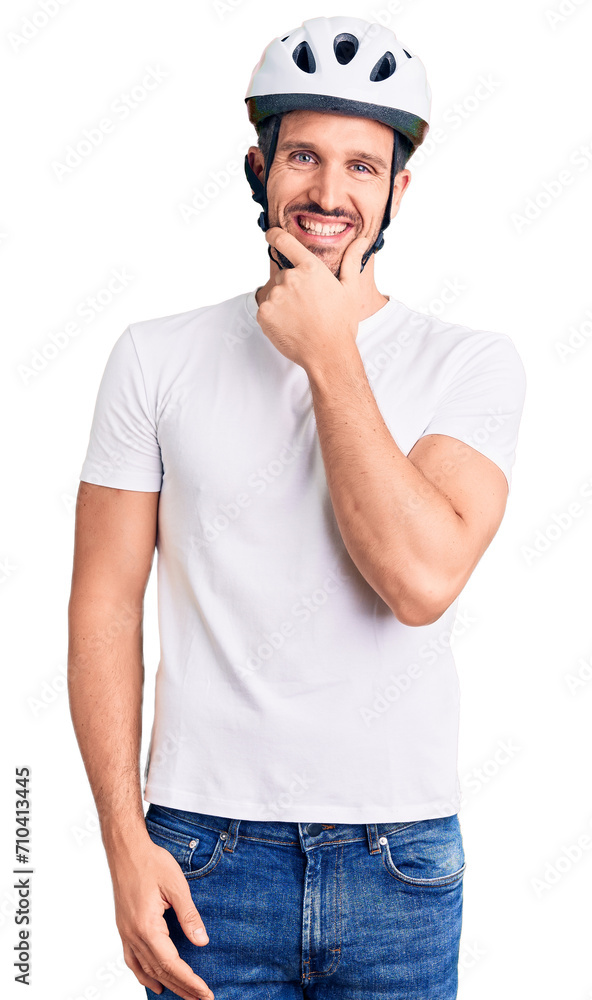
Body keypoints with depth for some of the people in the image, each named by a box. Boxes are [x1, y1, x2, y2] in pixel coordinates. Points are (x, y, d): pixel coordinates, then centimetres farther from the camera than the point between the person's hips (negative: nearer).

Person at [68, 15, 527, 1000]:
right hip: (206, 852, 0)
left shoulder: (474, 366, -2)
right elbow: (106, 605, 0)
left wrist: (331, 357, -14)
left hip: (402, 861, 0)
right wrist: (126, 843, -5)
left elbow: (422, 581, -17)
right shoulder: (156, 358, 1)